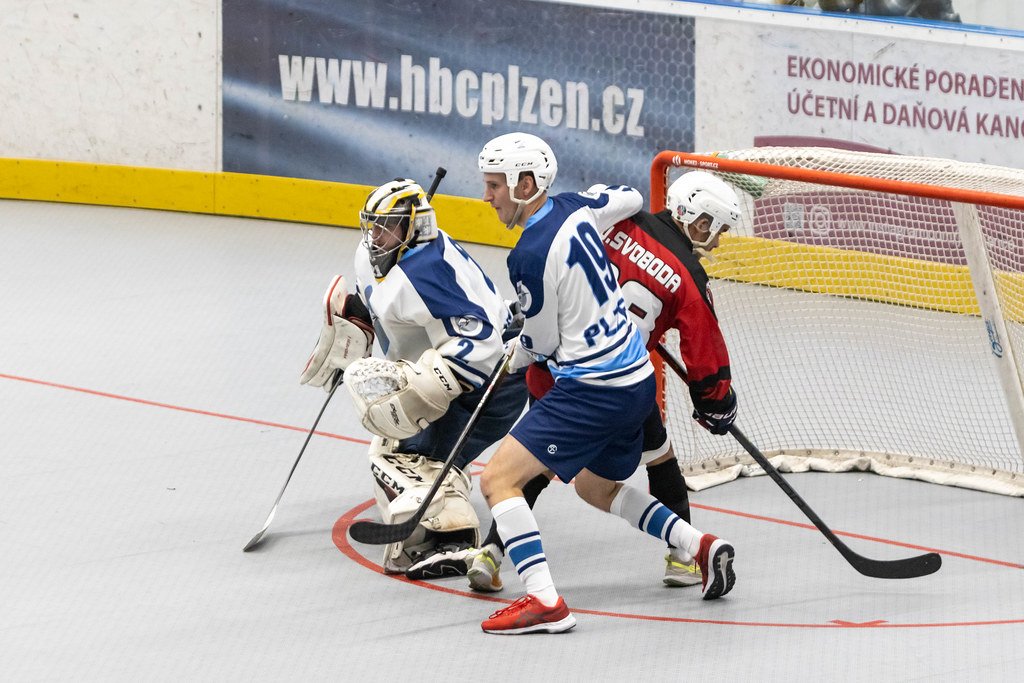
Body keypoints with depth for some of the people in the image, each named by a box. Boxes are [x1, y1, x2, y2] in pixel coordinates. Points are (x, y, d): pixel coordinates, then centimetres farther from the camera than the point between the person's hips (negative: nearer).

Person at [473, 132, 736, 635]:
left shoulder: (530, 257, -19)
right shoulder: (575, 208, 3)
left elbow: (544, 342, -7)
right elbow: (630, 199, 24)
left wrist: (515, 359, 15)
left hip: (594, 390, -10)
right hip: (638, 380, 10)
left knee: (498, 478, -10)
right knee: (595, 488, 31)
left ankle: (544, 602, -20)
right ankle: (701, 547, 24)